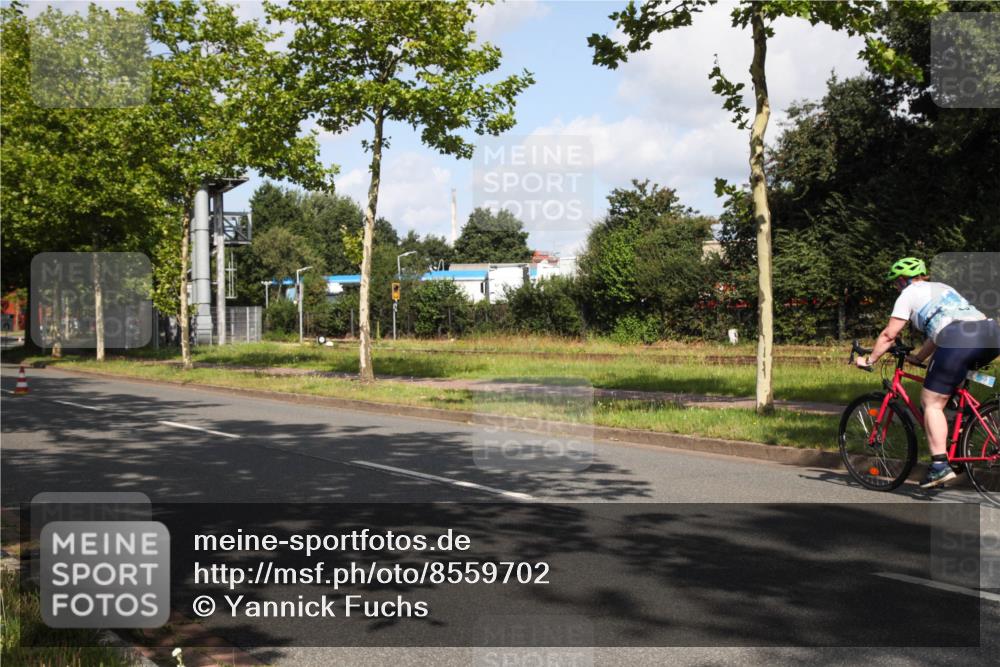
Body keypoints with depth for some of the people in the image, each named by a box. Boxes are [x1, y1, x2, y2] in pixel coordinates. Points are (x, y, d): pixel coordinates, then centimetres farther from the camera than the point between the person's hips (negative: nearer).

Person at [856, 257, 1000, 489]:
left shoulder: (909, 293, 15)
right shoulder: (942, 288, 35)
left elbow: (889, 335, 13)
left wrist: (869, 360, 23)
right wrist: (918, 357, 49)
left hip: (959, 340, -7)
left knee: (932, 402, 0)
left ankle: (940, 465, -10)